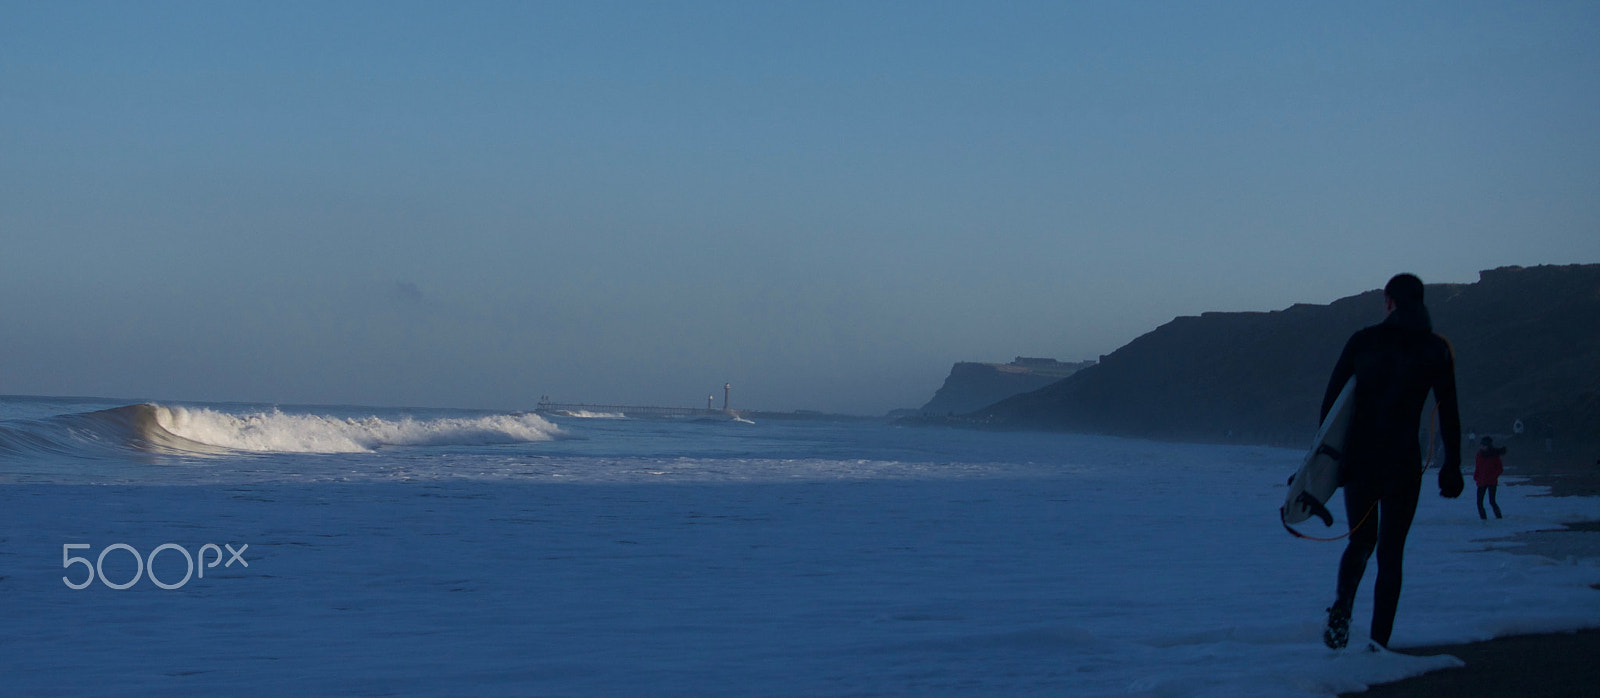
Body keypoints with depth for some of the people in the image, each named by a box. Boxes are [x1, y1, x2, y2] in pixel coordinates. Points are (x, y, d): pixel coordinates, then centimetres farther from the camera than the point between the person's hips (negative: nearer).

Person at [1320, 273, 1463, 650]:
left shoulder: (1362, 340, 1)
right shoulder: (1436, 349, 0)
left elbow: (1331, 398, 2)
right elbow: (1449, 413, 1)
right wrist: (1452, 468, 8)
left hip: (1358, 459, 1)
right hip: (1403, 464, -1)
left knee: (1361, 541, 18)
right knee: (1390, 552, 8)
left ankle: (1342, 604, -10)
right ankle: (1379, 642, 2)